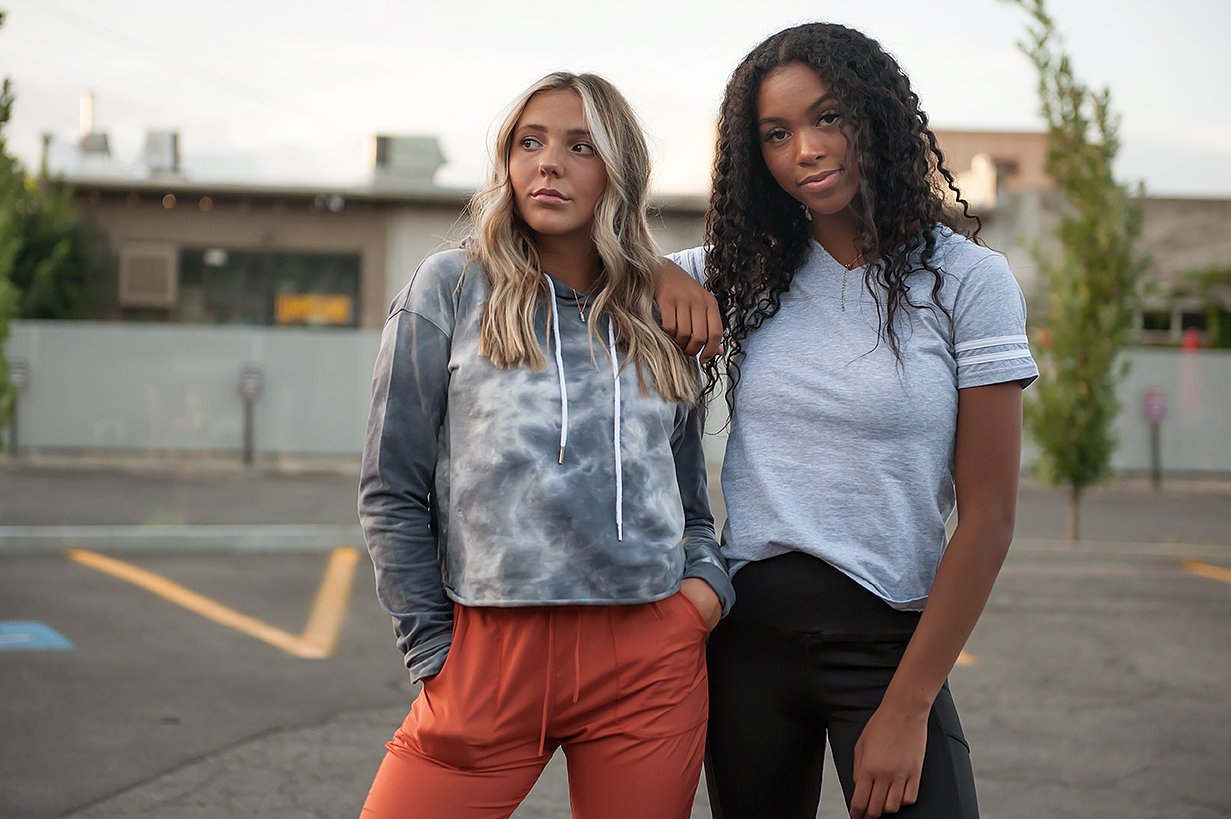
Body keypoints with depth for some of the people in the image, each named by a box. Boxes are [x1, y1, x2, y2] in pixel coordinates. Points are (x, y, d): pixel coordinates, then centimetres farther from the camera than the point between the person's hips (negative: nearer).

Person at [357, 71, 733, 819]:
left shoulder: (660, 319, 12)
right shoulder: (451, 289, 2)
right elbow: (392, 494, 2)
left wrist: (707, 582, 1)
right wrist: (435, 653, -2)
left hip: (653, 665, 3)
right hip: (491, 653, -2)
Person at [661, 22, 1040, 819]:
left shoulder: (966, 280, -5)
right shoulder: (747, 272, 5)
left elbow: (988, 516, -8)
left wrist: (907, 707, -12)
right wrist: (665, 280, -4)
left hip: (887, 640, -3)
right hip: (747, 631, 4)